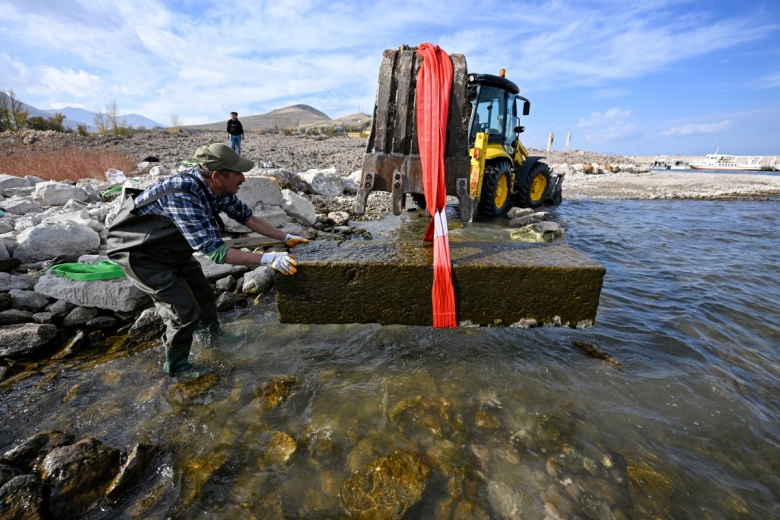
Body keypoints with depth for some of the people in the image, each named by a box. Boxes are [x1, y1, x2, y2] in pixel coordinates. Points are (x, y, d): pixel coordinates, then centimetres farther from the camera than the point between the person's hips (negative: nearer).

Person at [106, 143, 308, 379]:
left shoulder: (218, 189, -15)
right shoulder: (182, 196, -39)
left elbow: (247, 216, -3)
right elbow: (216, 251, -40)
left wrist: (286, 238, -4)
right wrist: (266, 259, -43)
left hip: (172, 248, 8)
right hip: (139, 252, -8)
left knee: (203, 293, 17)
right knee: (185, 310, -9)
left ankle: (214, 334, 43)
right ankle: (176, 364, 17)